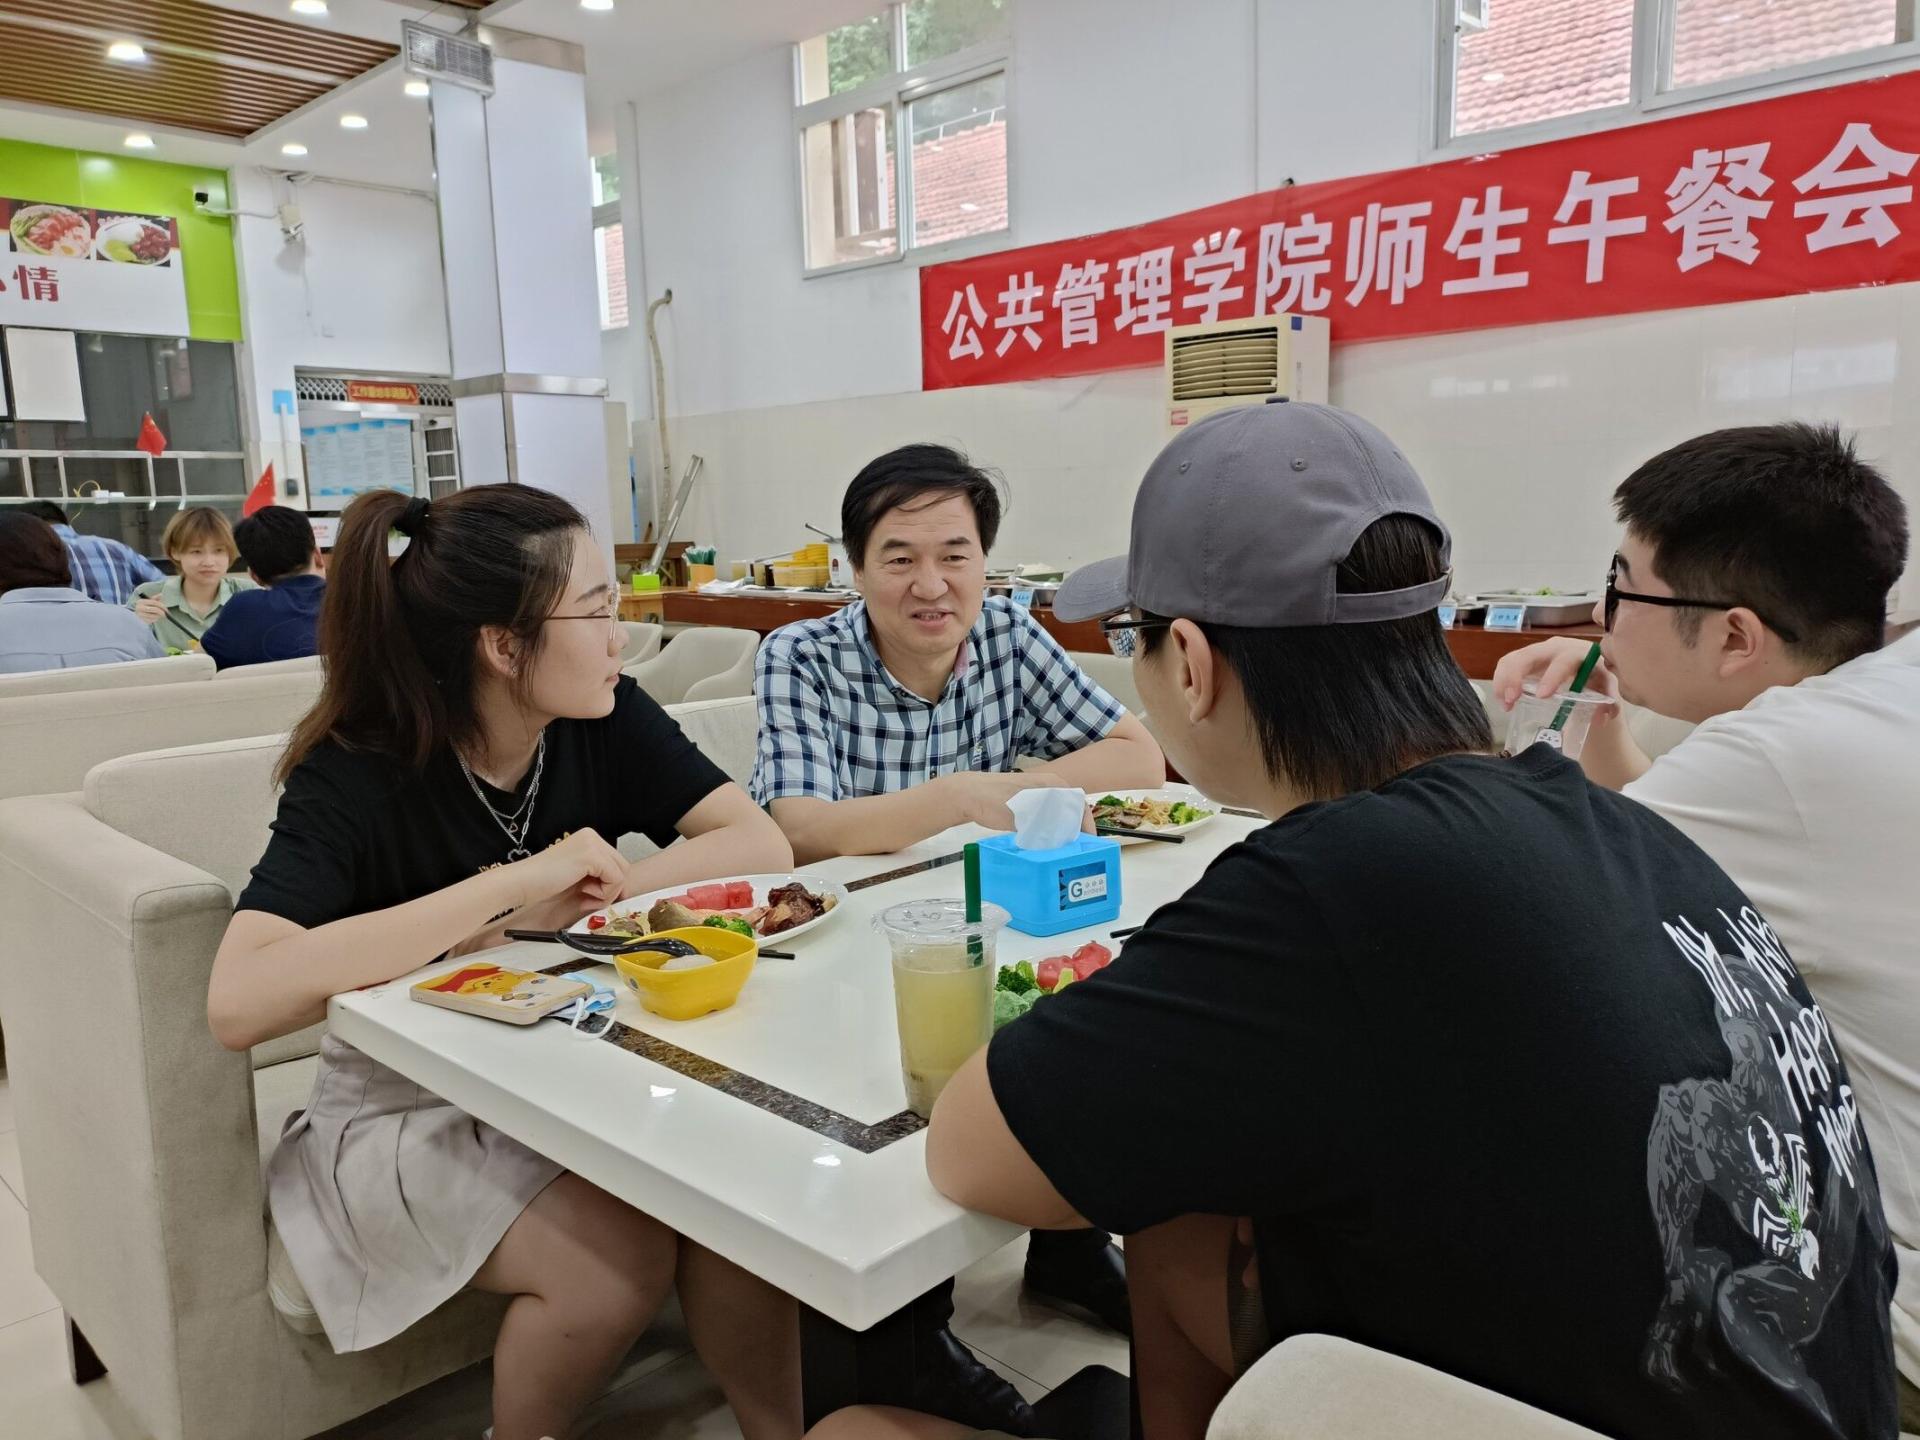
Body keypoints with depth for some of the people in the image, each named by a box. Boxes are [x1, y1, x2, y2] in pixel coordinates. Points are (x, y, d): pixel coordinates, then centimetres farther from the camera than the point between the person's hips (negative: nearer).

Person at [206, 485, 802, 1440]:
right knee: (618, 1258, -25)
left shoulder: (606, 719, -8)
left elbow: (762, 846, -12)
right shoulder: (358, 774, -20)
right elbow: (238, 1003, -34)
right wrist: (515, 883, -35)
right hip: (407, 1109, -3)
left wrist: (559, 907, -23)